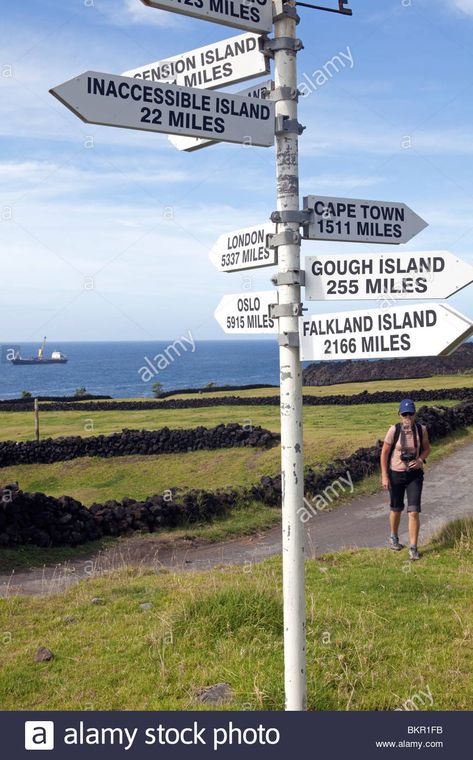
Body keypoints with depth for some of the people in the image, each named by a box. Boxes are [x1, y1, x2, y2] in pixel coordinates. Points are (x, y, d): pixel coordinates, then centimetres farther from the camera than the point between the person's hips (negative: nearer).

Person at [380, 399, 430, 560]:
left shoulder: (421, 429, -10)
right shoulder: (394, 430, -16)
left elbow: (427, 448, 7)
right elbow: (384, 453, -8)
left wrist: (420, 460, -14)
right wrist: (384, 476, -11)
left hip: (415, 474, 1)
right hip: (396, 474, -1)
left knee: (414, 512, -9)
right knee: (396, 509, 17)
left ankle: (413, 549, 1)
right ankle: (394, 537, 44)